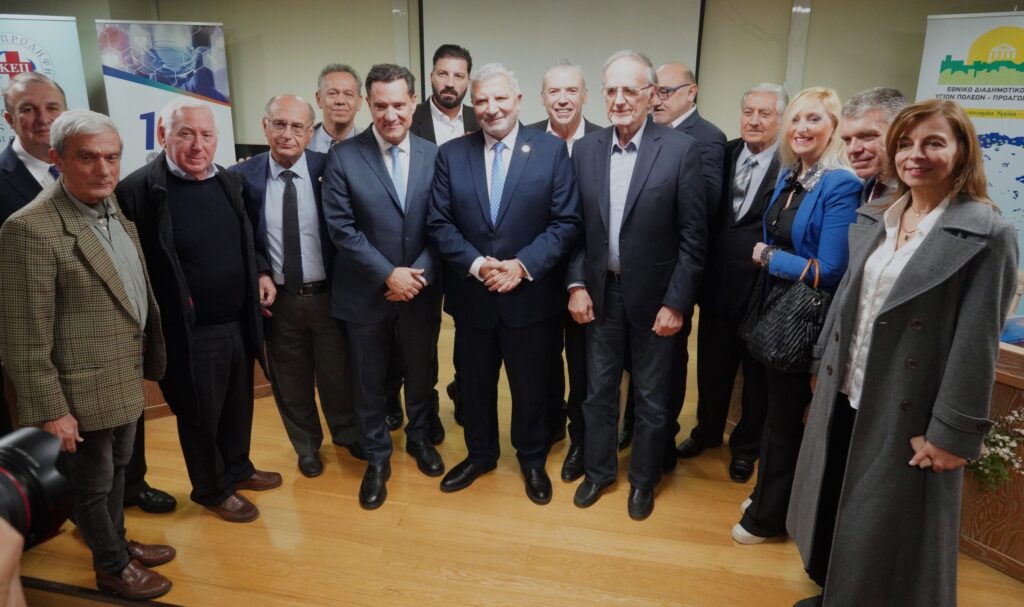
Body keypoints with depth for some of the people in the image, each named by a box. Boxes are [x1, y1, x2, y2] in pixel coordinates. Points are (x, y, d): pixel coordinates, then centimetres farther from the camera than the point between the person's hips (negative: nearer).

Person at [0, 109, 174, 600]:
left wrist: (147, 359, 11)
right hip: (85, 392, -7)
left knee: (117, 469, 25)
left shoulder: (114, 208, 3)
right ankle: (112, 567, 35)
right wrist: (50, 411, -17)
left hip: (126, 380, 7)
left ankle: (117, 542, 46)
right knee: (93, 482, 14)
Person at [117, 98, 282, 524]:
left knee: (239, 407, 22)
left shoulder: (229, 182, 4)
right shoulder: (139, 190, -17)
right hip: (190, 334, -6)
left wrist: (261, 272, 5)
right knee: (199, 417, 13)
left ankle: (238, 469, 45)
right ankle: (212, 490, 35)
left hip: (239, 323, 6)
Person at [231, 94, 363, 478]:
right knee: (290, 379, 17)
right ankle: (307, 446, 41)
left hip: (327, 294, -1)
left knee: (337, 372, 17)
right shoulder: (242, 176, -6)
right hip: (278, 298, 1)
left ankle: (347, 434, 43)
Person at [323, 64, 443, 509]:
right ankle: (377, 458, 33)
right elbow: (341, 228, -11)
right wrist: (388, 273, -17)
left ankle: (419, 437, 44)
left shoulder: (434, 156, -1)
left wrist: (419, 273, -15)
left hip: (421, 292, 2)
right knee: (369, 381, 12)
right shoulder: (344, 158, -8)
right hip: (366, 293, -1)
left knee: (421, 372, 19)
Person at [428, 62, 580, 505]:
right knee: (474, 383, 17)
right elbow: (439, 224, -3)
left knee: (531, 386, 13)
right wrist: (477, 265, -16)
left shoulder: (552, 151, -4)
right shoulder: (451, 154, 1)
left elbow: (566, 222, -8)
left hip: (532, 296, -2)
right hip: (471, 297, 2)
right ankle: (480, 454, 41)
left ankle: (532, 460, 37)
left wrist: (522, 265, -18)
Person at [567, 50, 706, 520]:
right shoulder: (585, 150, 0)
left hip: (654, 296, -3)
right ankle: (597, 469, 37)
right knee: (598, 389, 17)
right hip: (601, 292, 3)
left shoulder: (681, 150, -11)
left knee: (652, 397, 13)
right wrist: (577, 285, -4)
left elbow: (693, 235, -10)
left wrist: (676, 303, -13)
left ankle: (643, 479, 34)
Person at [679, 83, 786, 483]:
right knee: (712, 368, 20)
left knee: (756, 375, 16)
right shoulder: (724, 154, 1)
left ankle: (746, 446, 38)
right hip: (717, 286, 4)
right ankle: (708, 431, 43)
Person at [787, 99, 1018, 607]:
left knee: (889, 535, 10)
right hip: (845, 397, 6)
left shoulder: (987, 235, -12)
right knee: (835, 512, 20)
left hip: (906, 413, -6)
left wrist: (953, 432, -15)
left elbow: (976, 345, -15)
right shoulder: (871, 219, 6)